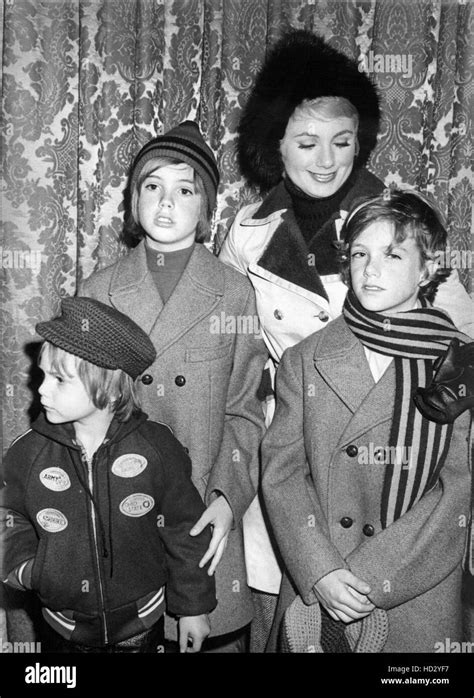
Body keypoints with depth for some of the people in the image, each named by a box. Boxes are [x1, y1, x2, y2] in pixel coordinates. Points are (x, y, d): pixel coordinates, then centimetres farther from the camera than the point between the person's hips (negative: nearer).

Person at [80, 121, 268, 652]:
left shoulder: (236, 295, -3)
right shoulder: (97, 293, 1)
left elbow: (245, 411, 0)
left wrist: (228, 498, -11)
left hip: (209, 515, -1)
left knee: (215, 635, 9)